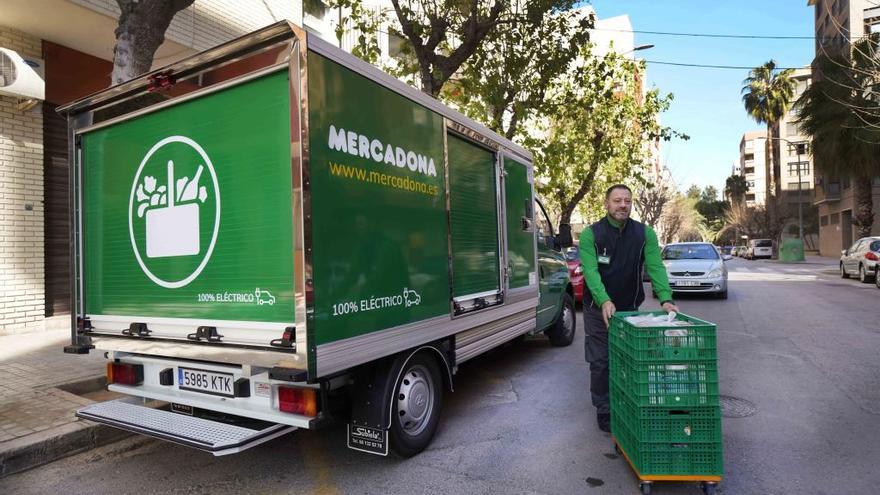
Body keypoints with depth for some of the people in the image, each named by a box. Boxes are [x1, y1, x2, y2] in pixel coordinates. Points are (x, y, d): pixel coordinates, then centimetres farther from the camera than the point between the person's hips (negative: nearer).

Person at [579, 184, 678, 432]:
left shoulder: (645, 233, -4)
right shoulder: (591, 234, -12)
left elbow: (655, 267, -13)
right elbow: (590, 270, -23)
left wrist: (665, 298, -30)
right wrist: (605, 301, -38)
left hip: (630, 308, 3)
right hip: (598, 308, -2)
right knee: (600, 362, 2)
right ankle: (604, 412, 17)